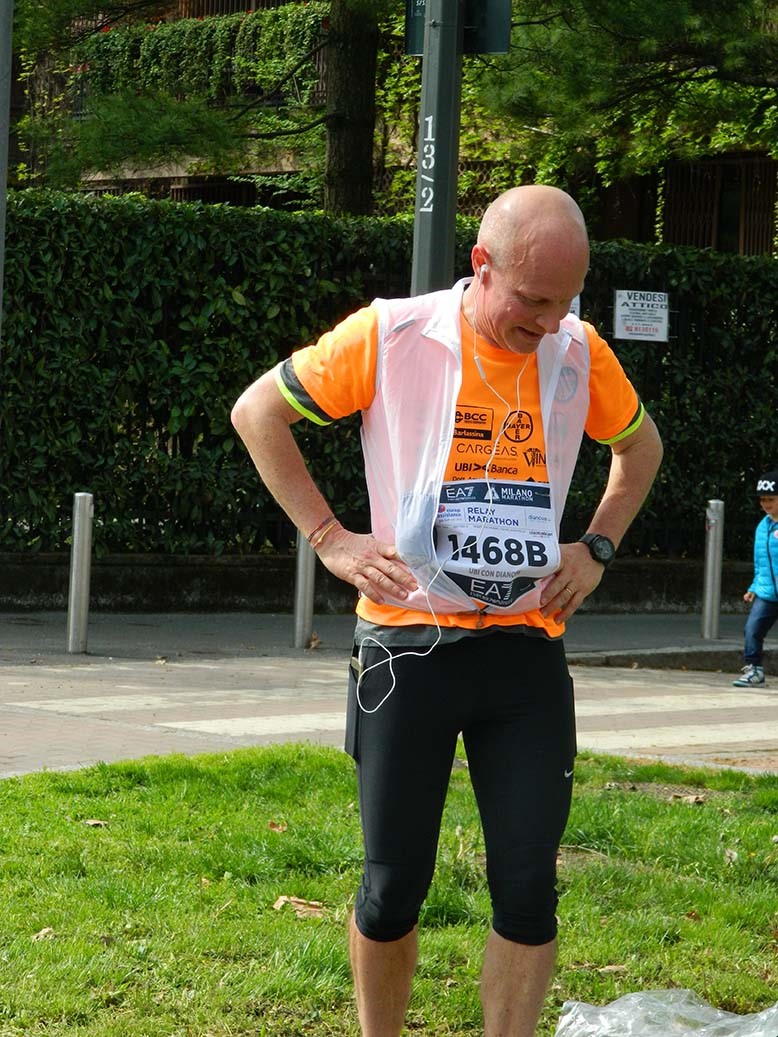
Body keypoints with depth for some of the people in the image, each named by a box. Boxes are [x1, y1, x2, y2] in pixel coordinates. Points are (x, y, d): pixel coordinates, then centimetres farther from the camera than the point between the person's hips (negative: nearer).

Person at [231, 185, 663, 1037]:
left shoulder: (580, 352, 1)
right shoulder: (390, 336, -8)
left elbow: (639, 445, 22)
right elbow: (258, 411, 2)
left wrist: (596, 547, 8)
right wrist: (327, 537, -4)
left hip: (528, 652, 2)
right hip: (410, 645, -2)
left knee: (528, 888, -3)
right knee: (394, 886, 4)